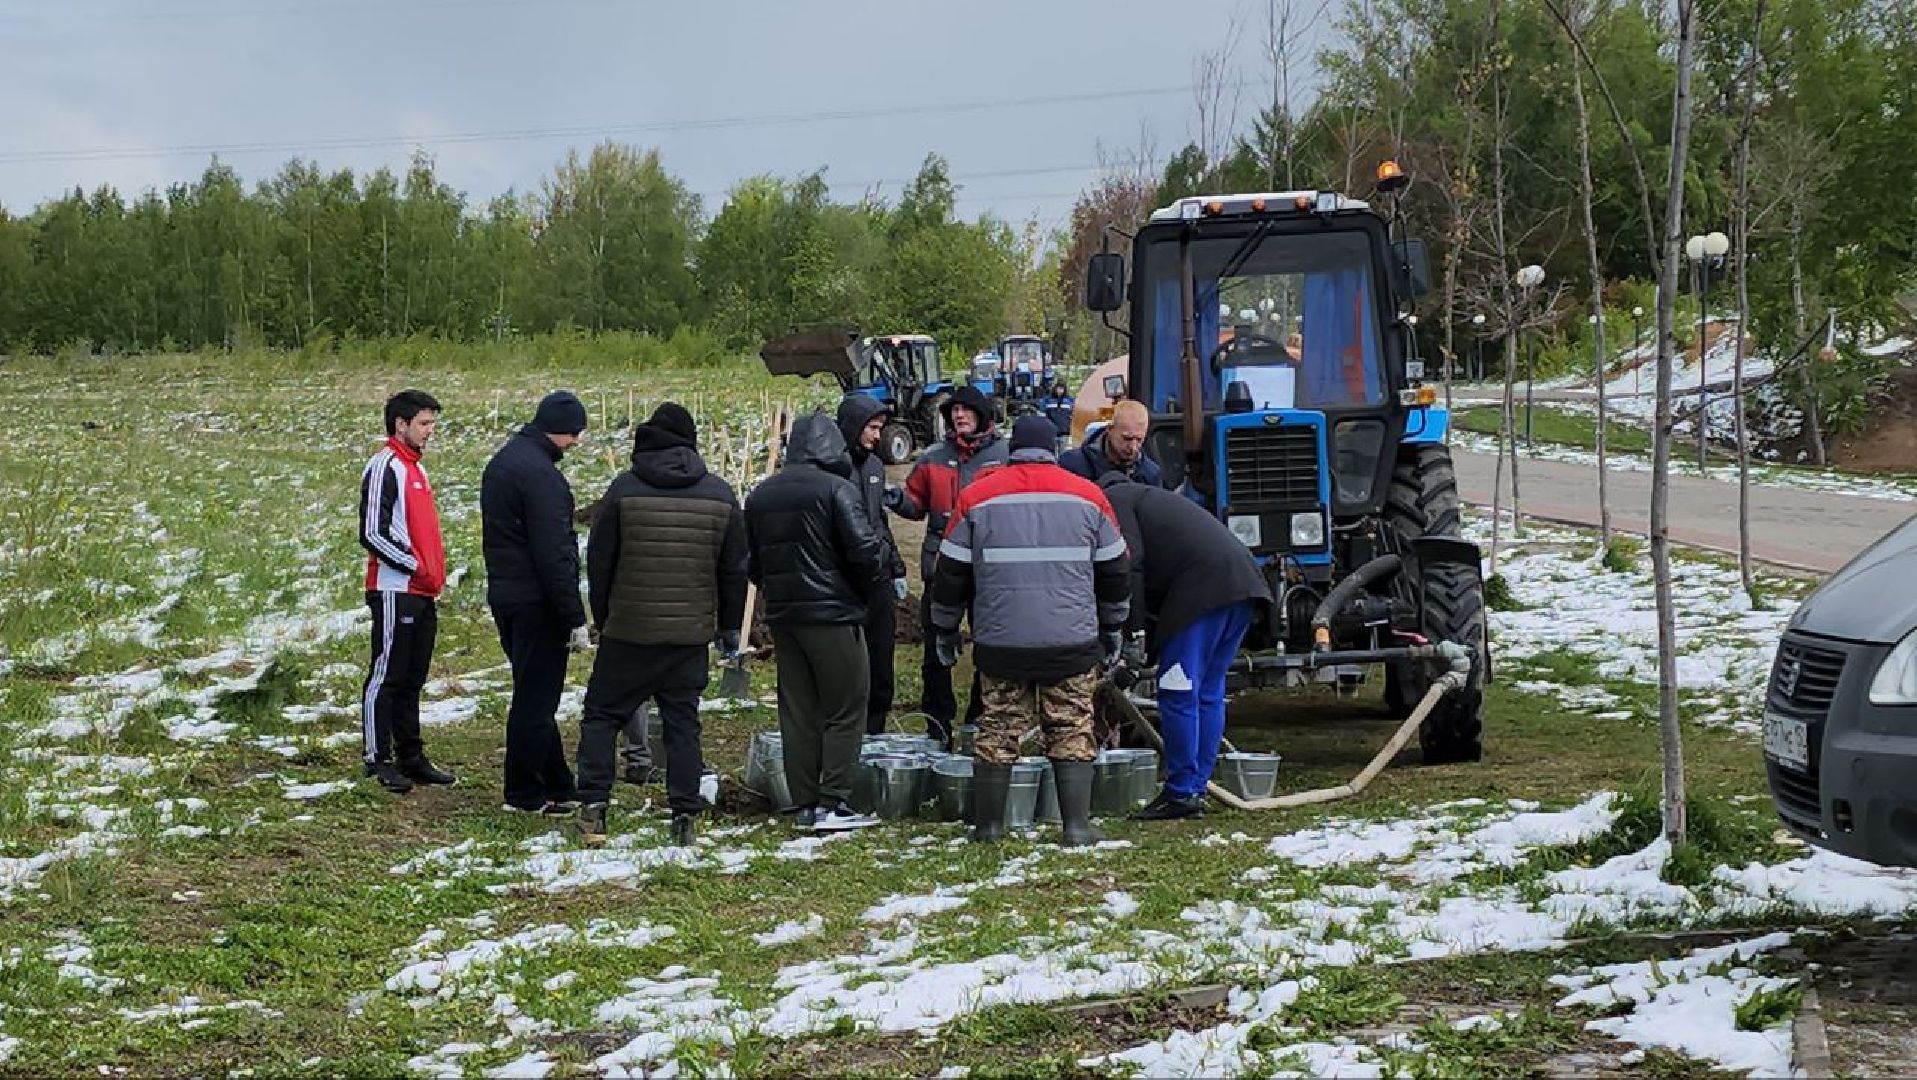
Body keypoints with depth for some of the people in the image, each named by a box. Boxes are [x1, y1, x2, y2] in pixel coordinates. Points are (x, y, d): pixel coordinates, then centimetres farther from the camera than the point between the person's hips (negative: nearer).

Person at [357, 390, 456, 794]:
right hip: (395, 592, -9)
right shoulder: (385, 467, -11)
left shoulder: (416, 468, 18)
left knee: (412, 681, 13)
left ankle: (411, 758, 19)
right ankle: (378, 761, -1)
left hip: (422, 594, 9)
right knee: (386, 677, -4)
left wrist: (435, 572, 12)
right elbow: (372, 534, -18)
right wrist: (416, 568, -16)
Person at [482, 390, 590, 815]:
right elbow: (554, 553, -21)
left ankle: (558, 787, 23)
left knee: (535, 695, 15)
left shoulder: (500, 463, 14)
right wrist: (575, 617, -18)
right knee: (536, 699, -1)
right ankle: (526, 795, 6)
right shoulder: (540, 473, -19)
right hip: (537, 602, -10)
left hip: (503, 593, 10)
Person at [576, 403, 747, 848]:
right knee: (683, 721, 9)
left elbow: (599, 561, 0)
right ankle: (684, 815, 6)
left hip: (628, 629, -2)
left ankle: (593, 805, 0)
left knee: (602, 714, 9)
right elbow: (735, 569, 8)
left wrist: (601, 618, 12)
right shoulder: (721, 495, 3)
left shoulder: (625, 489, -5)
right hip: (691, 633, 2)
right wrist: (729, 625, 17)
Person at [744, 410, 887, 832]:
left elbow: (751, 562, 15)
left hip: (782, 617, 6)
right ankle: (833, 803, -4)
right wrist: (863, 588, 1)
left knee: (797, 713, 11)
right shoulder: (835, 488, -11)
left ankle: (805, 804, 12)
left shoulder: (760, 494, 12)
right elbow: (865, 549, -17)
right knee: (845, 710, 1)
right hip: (833, 614, -6)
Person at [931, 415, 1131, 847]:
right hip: (1073, 643, 0)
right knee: (1073, 732, 4)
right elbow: (1115, 571, 13)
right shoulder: (1088, 496, 6)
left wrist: (945, 630, 18)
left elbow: (951, 572, 6)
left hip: (1001, 643, 0)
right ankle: (1077, 827, -1)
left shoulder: (977, 498, 3)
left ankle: (988, 825, 12)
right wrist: (1111, 629, 25)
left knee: (997, 731, 8)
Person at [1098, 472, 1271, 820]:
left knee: (1178, 693, -3)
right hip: (1244, 582, 9)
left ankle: (1181, 794, 0)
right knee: (1209, 693, 14)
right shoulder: (1141, 496, 35)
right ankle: (1197, 789, 17)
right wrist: (1147, 648, 23)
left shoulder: (1113, 500, 6)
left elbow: (1129, 566, -9)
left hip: (1204, 586, -9)